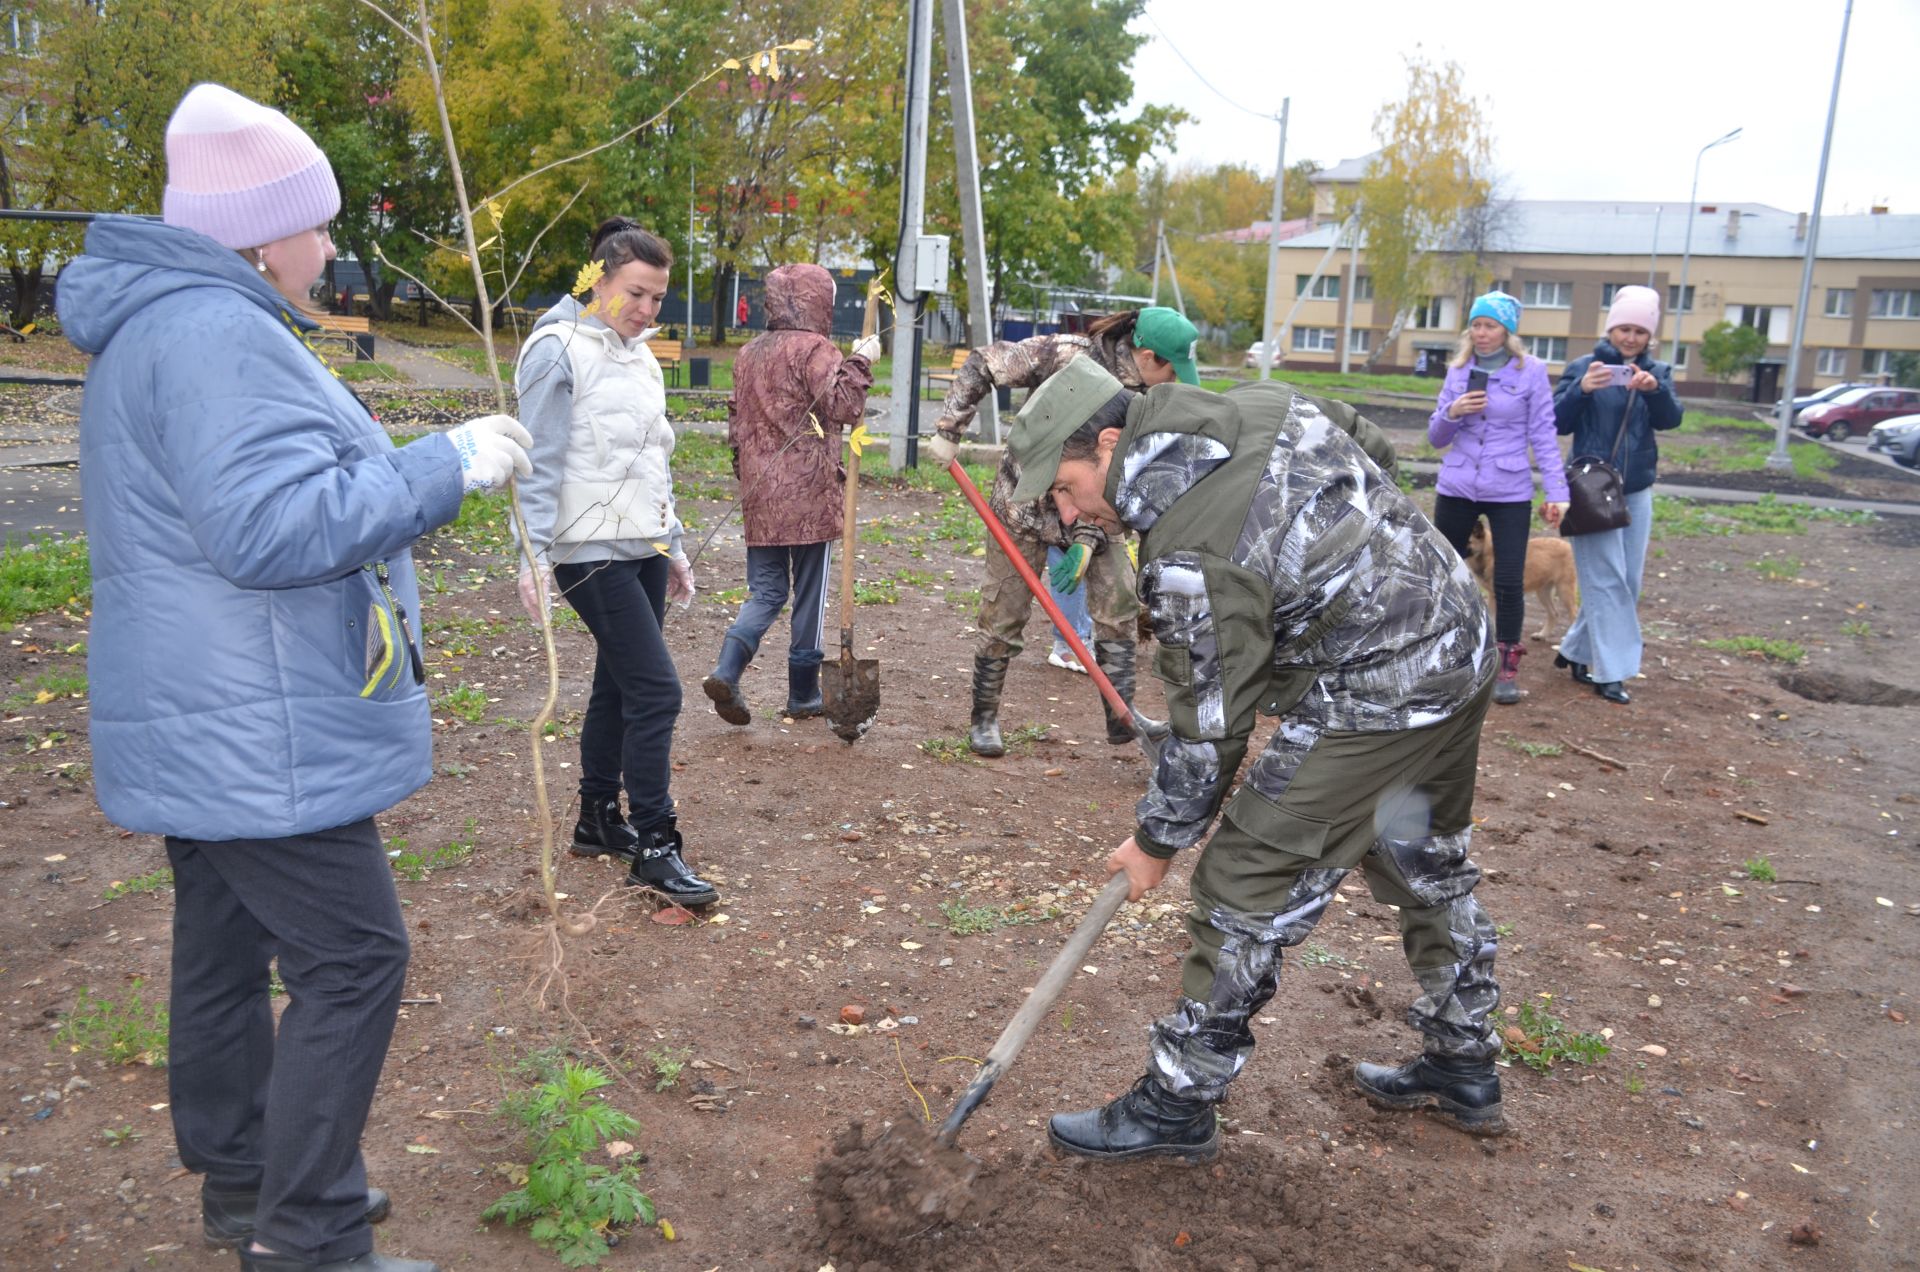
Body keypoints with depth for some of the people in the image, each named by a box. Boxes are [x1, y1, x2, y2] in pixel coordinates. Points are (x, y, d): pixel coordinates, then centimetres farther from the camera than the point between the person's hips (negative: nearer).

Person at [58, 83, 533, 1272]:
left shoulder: (165, 325, 17)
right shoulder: (215, 336, -19)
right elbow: (277, 525, -28)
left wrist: (418, 468, 24)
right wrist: (445, 466, -22)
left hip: (209, 728, 11)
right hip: (256, 739, -11)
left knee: (228, 950, 18)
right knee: (353, 958, -4)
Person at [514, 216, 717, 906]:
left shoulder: (638, 355, 14)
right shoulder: (559, 351, -10)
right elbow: (540, 462, -14)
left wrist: (672, 547, 21)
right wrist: (534, 555, -19)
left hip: (642, 548, 8)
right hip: (592, 551, -8)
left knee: (619, 684, 14)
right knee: (656, 689, -11)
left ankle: (598, 820, 27)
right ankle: (654, 847, -2)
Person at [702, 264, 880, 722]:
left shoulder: (749, 353, 15)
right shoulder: (814, 349, -8)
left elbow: (736, 419, 20)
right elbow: (843, 407, -19)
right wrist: (860, 361, -9)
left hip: (759, 493, 6)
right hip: (808, 494, -6)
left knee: (766, 591, 12)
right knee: (809, 594, 6)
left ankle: (727, 670, -10)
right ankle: (803, 694, 14)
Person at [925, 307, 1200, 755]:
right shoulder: (1067, 356, -22)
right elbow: (981, 365, -16)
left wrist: (1088, 538, -16)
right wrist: (948, 432, -20)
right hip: (1026, 504, -4)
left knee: (1118, 603, -5)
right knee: (1004, 618, 3)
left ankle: (1122, 718, 4)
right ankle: (984, 718, 20)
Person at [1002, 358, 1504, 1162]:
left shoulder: (1192, 559, -25)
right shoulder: (1262, 405, 0)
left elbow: (1210, 728, -17)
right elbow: (1366, 450, 17)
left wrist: (1158, 840, -2)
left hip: (1374, 703, -10)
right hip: (1461, 643, 10)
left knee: (1243, 891, -2)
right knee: (1432, 867, 25)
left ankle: (1177, 1102, 11)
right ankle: (1464, 1072, 43)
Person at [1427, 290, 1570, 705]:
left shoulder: (1531, 371, -3)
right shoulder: (1458, 369, 6)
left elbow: (1544, 437, -2)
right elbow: (1436, 437, 9)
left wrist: (1557, 493, -8)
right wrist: (1452, 412, -13)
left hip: (1509, 493, -3)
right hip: (1456, 488, 3)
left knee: (1509, 582, -4)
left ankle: (1507, 666, 12)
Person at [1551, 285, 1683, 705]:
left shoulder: (1658, 372, 6)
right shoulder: (1584, 368, -4)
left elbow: (1669, 420, -10)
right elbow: (1557, 424, -10)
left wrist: (1654, 389, -30)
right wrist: (1581, 390, -27)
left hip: (1637, 491, 5)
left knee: (1627, 582, 9)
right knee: (1607, 580, -7)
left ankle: (1575, 652, 24)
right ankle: (1611, 672, -2)